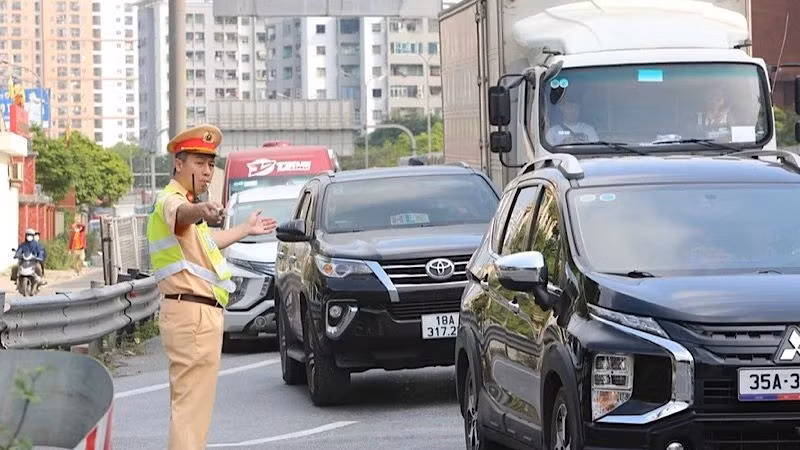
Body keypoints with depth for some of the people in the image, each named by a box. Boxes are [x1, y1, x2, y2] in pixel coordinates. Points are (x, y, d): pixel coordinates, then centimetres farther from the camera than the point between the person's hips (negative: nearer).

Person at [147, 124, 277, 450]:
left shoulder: (187, 202, 21)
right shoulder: (170, 200, -13)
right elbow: (180, 213, -40)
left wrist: (246, 229, 53)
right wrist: (200, 210, -63)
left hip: (200, 314, 11)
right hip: (192, 313, -11)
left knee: (188, 402, 19)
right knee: (192, 403, -16)